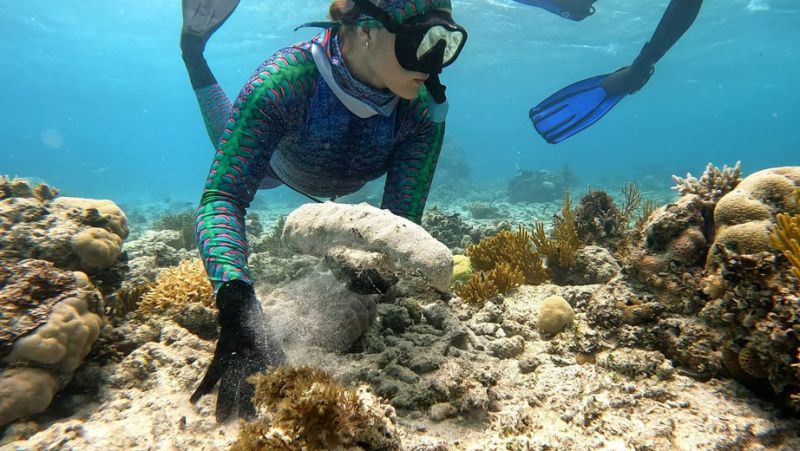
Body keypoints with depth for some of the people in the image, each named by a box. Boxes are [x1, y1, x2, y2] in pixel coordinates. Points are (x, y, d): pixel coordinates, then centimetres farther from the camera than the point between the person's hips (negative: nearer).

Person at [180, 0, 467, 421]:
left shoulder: (426, 109, -38)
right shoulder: (285, 79, -46)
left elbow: (400, 218, -37)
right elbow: (223, 196, -51)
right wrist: (238, 306, -68)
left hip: (348, 180, 3)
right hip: (282, 159, -2)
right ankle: (194, 49, 38)